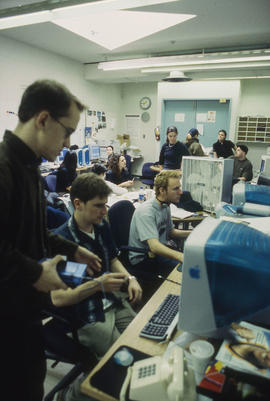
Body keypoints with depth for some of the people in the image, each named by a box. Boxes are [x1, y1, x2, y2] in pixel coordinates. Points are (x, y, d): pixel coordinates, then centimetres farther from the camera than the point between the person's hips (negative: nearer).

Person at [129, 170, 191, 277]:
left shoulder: (165, 206, 5)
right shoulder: (146, 211, -24)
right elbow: (154, 246, -35)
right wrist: (181, 256, -48)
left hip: (160, 250, 9)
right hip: (142, 259, -9)